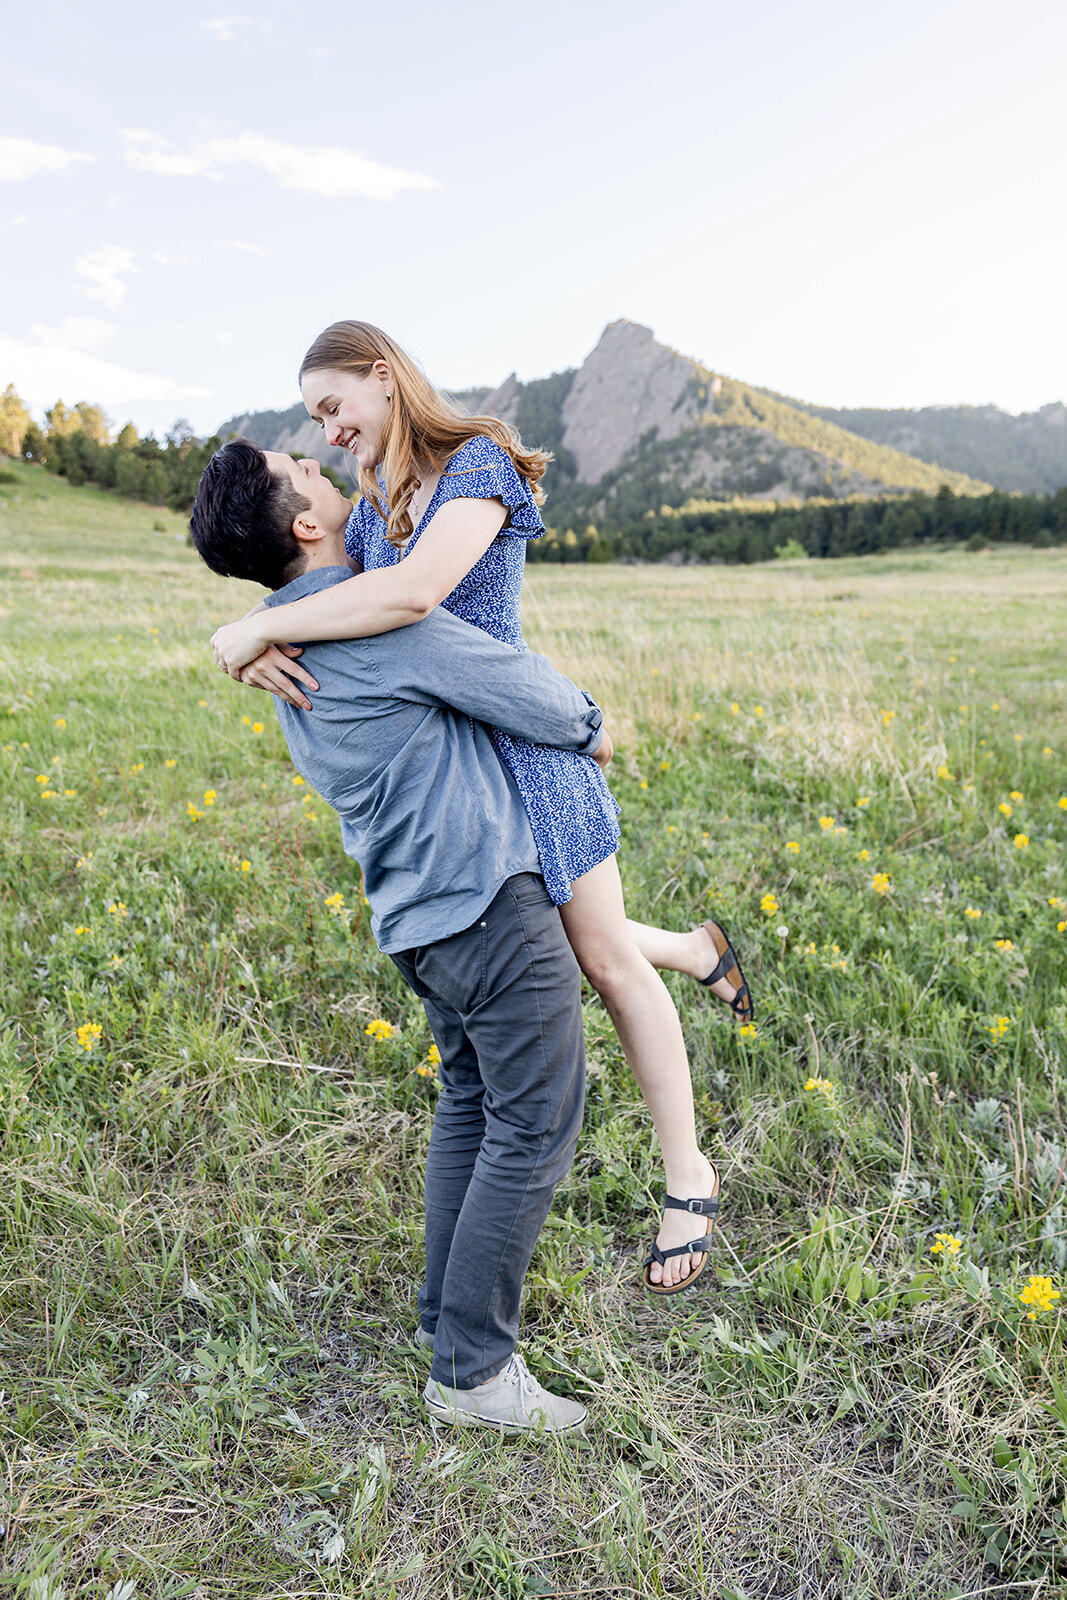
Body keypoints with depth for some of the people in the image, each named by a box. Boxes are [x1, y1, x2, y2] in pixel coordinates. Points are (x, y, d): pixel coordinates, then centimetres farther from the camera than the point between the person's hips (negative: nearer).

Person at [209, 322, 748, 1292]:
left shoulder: (479, 463, -12)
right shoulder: (373, 508, 12)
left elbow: (413, 593, -30)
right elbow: (316, 601, 6)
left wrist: (253, 629, -24)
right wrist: (262, 648, -18)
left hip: (521, 742, -7)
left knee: (605, 957, 2)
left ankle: (689, 1182, 19)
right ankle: (701, 952, 46)